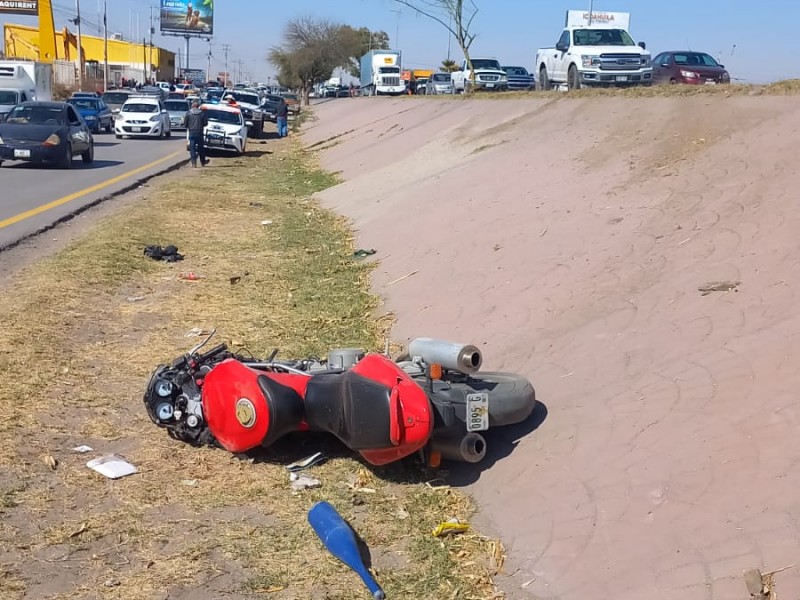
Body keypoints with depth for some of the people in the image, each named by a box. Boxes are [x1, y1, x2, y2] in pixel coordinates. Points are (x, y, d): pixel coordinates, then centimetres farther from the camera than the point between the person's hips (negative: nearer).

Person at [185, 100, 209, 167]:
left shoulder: (188, 113, -3)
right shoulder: (202, 113, -2)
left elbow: (186, 124, -2)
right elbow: (205, 123, 0)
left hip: (191, 132, -1)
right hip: (200, 132, 1)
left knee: (192, 148, 1)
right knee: (201, 147, 14)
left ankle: (194, 162, -7)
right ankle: (203, 162, 24)